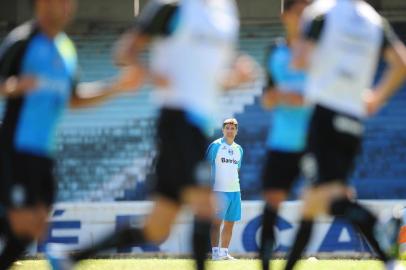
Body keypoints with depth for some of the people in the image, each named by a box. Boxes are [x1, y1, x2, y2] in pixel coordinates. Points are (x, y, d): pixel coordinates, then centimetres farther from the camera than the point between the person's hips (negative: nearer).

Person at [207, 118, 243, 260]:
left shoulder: (238, 149, 15)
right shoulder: (215, 146, -3)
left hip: (235, 190, 6)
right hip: (219, 190, -6)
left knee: (230, 223, 6)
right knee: (217, 221, -11)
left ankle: (224, 252, 12)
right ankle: (215, 252, -13)